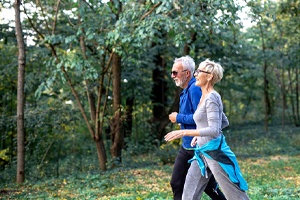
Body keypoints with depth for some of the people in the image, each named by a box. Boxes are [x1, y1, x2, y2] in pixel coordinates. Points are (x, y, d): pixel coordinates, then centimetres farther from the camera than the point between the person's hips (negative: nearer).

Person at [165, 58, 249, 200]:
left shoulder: (211, 98, -15)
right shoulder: (204, 97, 12)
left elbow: (214, 130, -23)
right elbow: (225, 122, 21)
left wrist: (184, 132, -24)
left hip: (214, 151, -9)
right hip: (203, 152, 10)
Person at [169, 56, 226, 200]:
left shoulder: (195, 89, -19)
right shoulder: (185, 91, 11)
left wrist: (179, 118, -16)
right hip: (187, 146, 9)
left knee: (209, 186, 4)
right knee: (176, 184, 7)